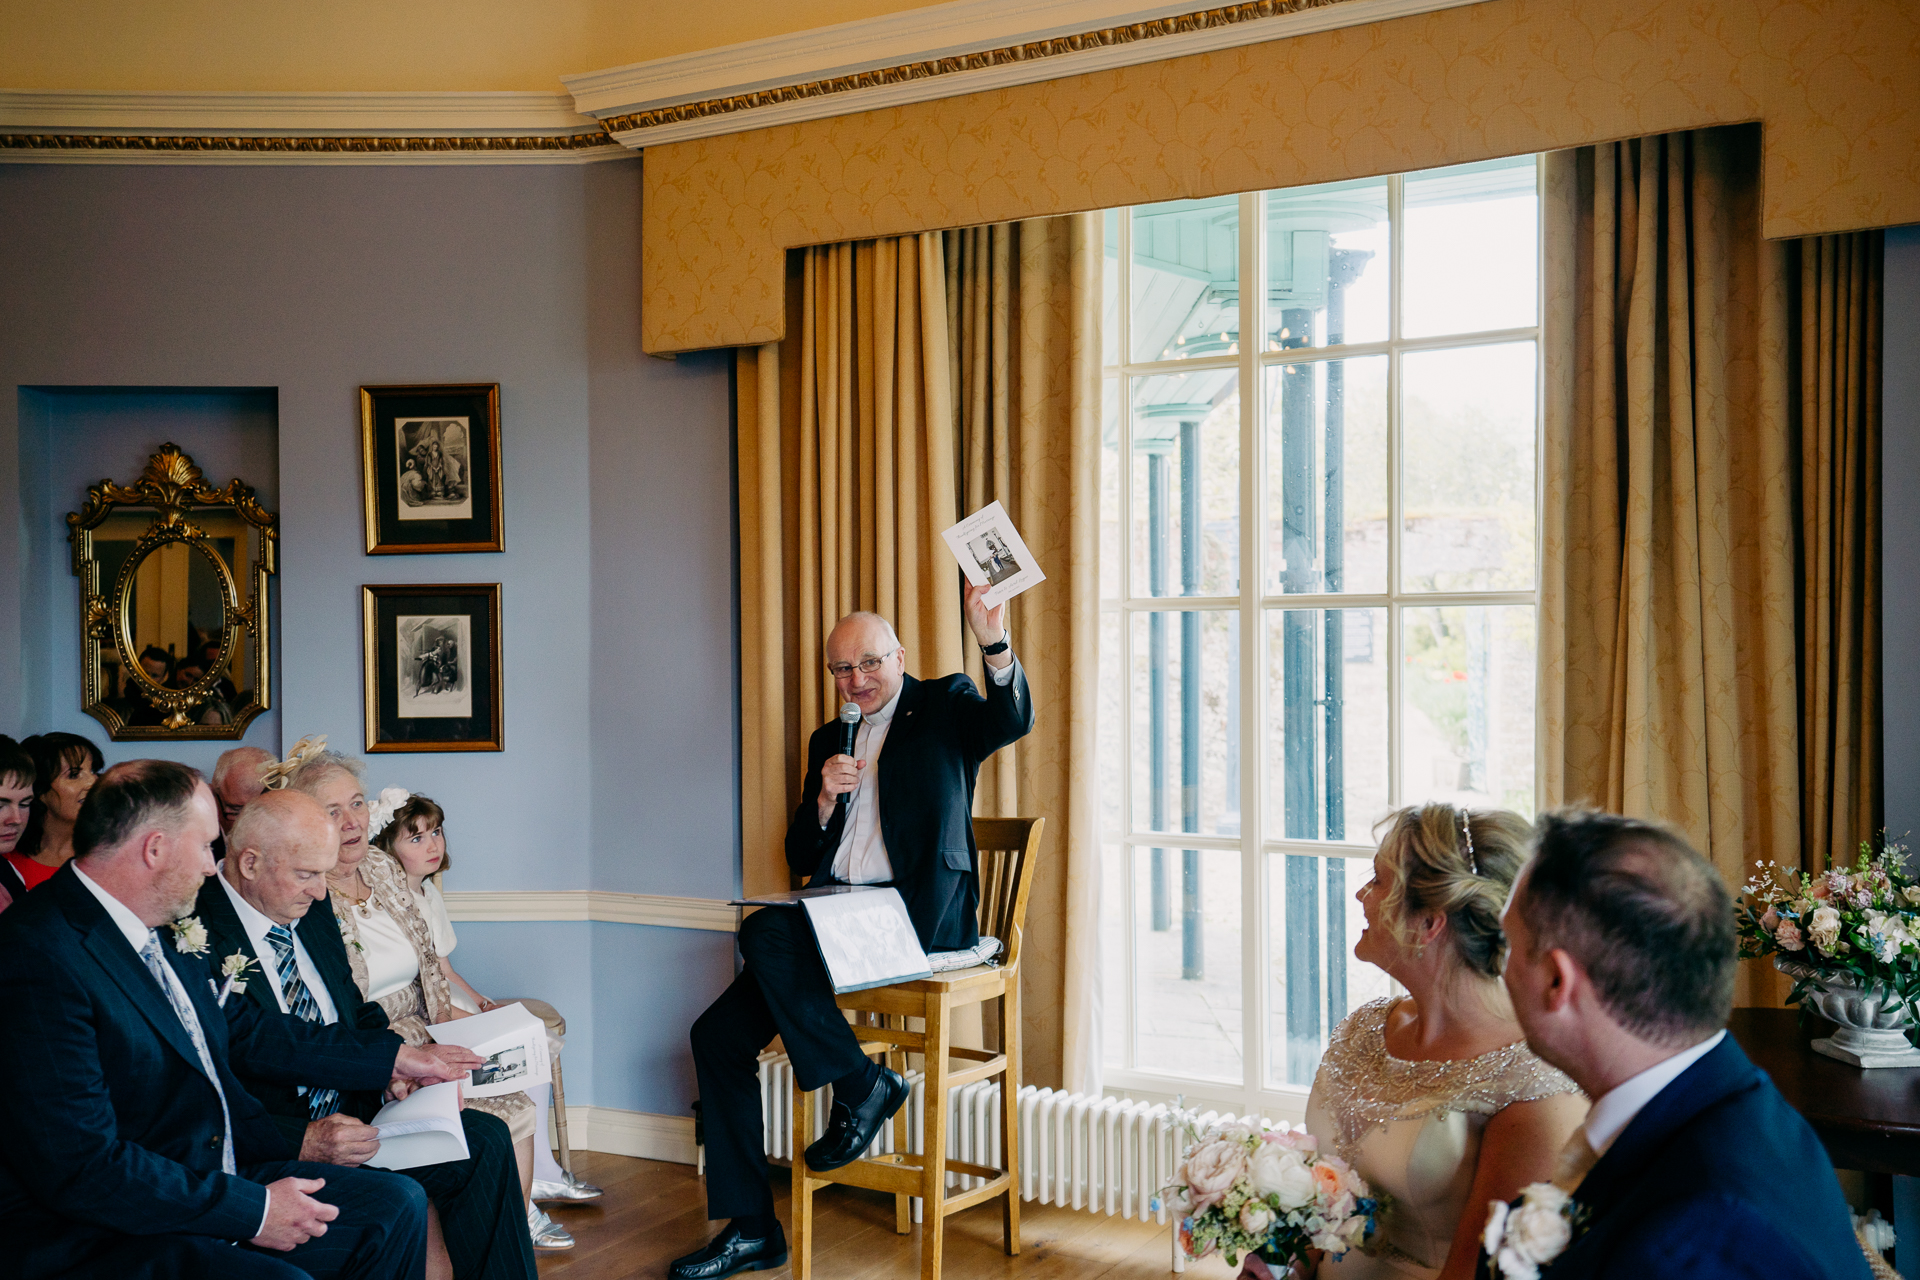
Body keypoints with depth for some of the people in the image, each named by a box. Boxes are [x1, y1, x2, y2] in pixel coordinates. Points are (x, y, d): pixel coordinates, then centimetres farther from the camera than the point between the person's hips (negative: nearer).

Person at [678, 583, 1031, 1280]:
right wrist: (826, 797, -3)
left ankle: (861, 1084, -11)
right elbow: (801, 858, 18)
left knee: (764, 931, -29)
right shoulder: (829, 740, 21)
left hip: (919, 911, -7)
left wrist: (993, 643, -36)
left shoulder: (944, 707, 5)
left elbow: (1012, 721, -18)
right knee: (718, 1034, -5)